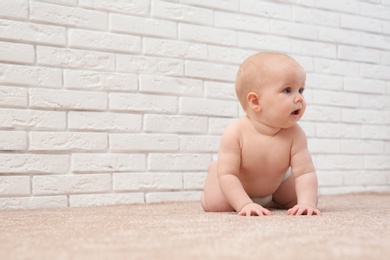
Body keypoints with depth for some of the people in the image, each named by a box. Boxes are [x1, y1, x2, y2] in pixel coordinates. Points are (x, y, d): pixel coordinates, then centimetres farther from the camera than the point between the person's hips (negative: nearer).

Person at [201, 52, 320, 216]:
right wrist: (245, 205, -47)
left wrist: (307, 203, -49)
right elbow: (227, 174, -37)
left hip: (275, 183, 3)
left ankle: (268, 201, 32)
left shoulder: (295, 134, -31)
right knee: (215, 205, -18)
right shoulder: (235, 133, -38)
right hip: (237, 186, -2)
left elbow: (305, 173, -33)